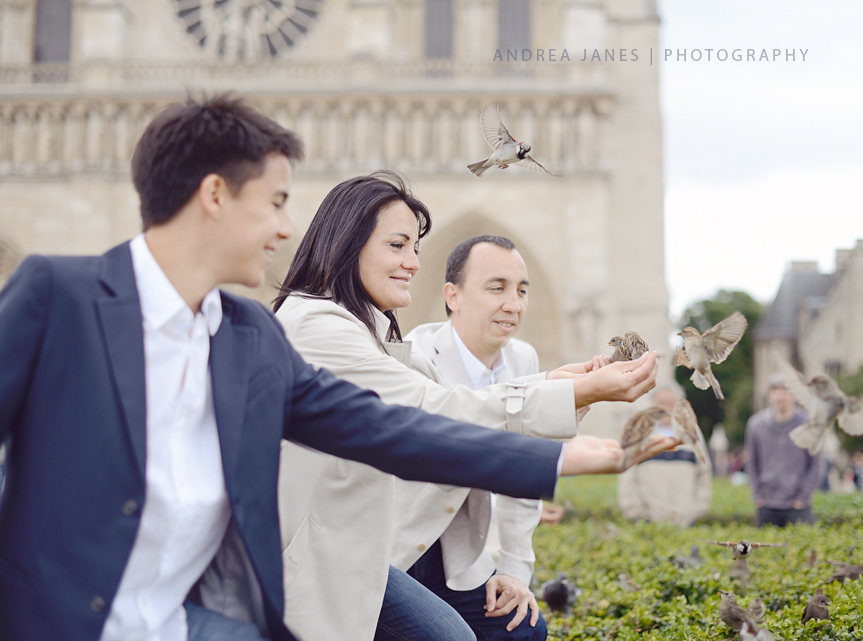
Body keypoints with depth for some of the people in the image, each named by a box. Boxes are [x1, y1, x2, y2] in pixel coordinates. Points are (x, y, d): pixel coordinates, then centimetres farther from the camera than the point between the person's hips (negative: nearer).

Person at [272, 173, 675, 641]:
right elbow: (432, 410, -25)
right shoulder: (315, 325, -20)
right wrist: (585, 392, -25)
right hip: (301, 560, -9)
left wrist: (551, 382, -1)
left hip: (348, 555, 9)